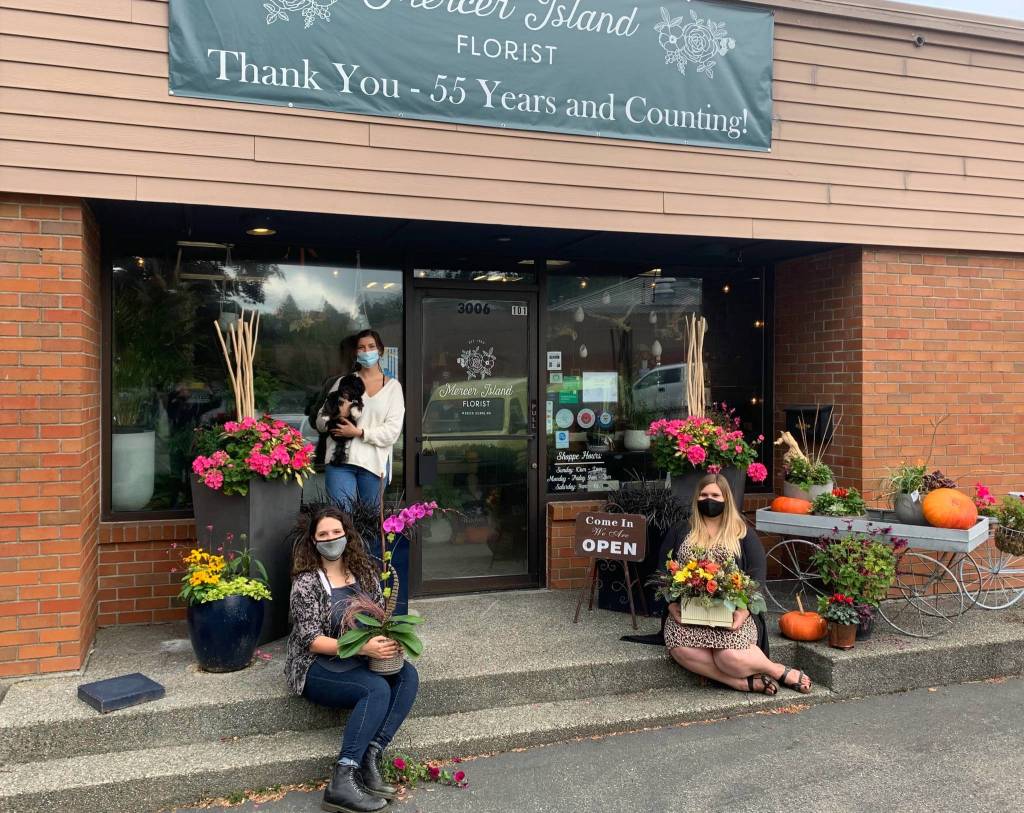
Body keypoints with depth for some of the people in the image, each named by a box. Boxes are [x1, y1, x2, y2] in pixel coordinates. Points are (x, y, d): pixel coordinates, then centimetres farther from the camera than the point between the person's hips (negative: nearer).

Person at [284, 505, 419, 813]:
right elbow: (312, 640, -16)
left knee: (407, 675, -20)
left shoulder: (364, 571, 6)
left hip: (359, 659, 6)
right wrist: (363, 648, -27)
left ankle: (371, 757, -24)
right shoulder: (306, 582, -10)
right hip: (317, 666, -6)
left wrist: (390, 639, -12)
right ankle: (342, 781, -29)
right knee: (378, 689, -29)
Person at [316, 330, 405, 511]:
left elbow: (393, 430, -2)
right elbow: (321, 417, 12)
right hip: (340, 457, 0)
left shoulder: (392, 386, 9)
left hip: (374, 462, 0)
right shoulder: (343, 382, 14)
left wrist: (359, 432, -13)